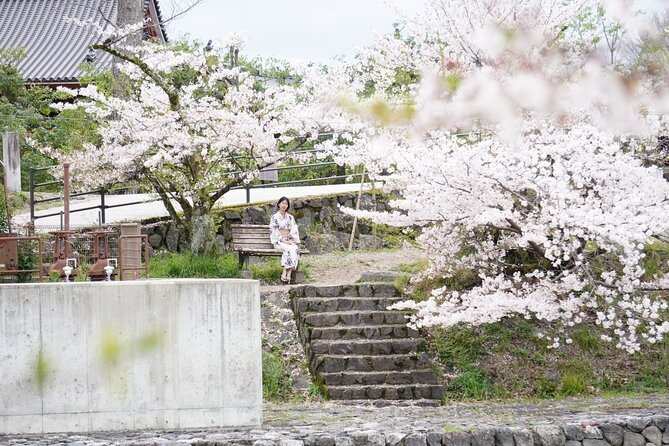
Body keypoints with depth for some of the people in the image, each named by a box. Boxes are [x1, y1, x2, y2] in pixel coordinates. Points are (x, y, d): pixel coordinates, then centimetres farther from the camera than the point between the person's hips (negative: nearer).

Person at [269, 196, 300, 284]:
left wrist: (291, 240, -8)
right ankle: (287, 275, -38)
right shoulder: (275, 217, 5)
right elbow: (273, 231, -3)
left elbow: (294, 230, 10)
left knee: (295, 249, -32)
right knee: (289, 249, -35)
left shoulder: (290, 217, 17)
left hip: (289, 241, 3)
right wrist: (282, 240, -14)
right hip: (279, 241, -3)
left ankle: (285, 274, -40)